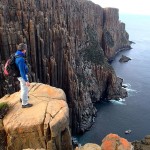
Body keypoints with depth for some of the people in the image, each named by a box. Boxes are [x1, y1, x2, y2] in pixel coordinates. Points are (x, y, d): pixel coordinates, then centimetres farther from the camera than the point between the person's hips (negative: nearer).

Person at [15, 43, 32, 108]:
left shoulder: (17, 55, -2)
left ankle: (22, 98, 52)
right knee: (25, 89, 7)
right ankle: (24, 104, 22)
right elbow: (22, 71, -31)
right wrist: (26, 81, -25)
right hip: (22, 76, -10)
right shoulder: (20, 59, -34)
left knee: (23, 88, 30)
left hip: (21, 75, 10)